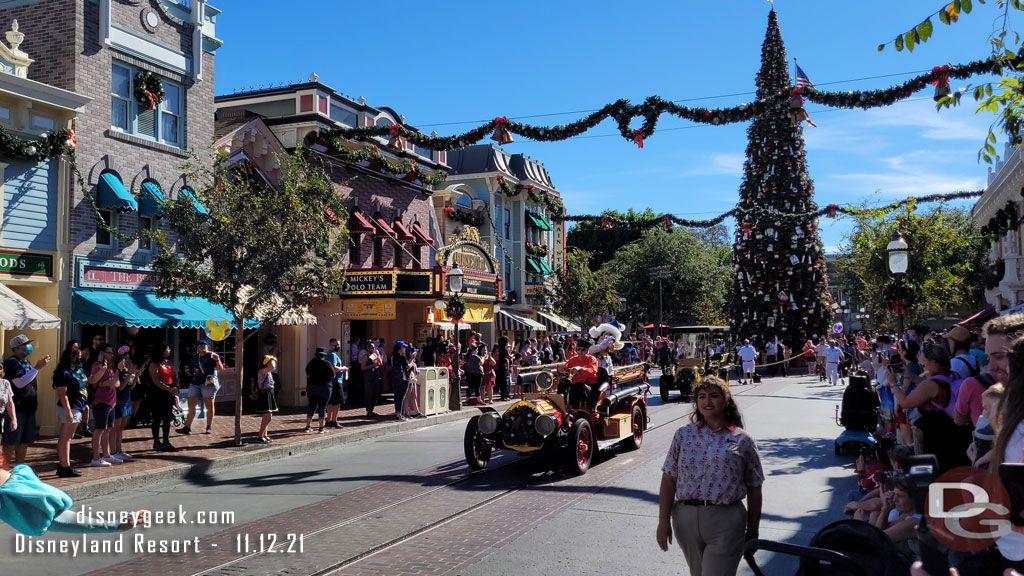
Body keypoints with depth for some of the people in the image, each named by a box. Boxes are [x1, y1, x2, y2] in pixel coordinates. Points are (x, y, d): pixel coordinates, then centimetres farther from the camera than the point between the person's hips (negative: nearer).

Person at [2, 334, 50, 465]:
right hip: (16, 409, -9)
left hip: (28, 408, 9)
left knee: (24, 441, 12)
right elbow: (20, 382, -22)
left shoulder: (27, 363, 17)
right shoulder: (11, 362, -10)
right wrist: (37, 367, -23)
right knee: (10, 443, -6)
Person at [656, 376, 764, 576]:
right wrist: (663, 521, -3)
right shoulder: (684, 435, 5)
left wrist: (752, 532, 5)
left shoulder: (742, 440, 1)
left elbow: (754, 489, 5)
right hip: (686, 520, 3)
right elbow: (669, 479, 3)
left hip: (725, 522, -3)